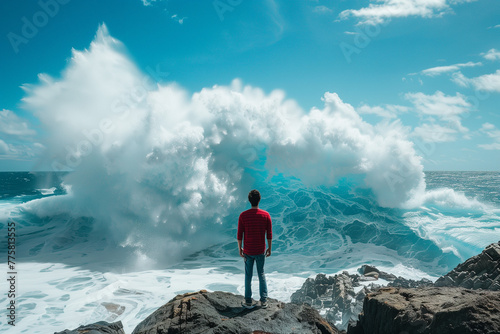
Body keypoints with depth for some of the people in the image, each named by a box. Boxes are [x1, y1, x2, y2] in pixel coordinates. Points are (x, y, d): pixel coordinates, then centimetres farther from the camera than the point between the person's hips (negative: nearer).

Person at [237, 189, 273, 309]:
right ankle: (263, 301, 17)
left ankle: (248, 301, 20)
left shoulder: (243, 215, -11)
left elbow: (239, 235, -7)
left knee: (248, 276, 12)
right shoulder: (266, 215, -9)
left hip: (248, 251, -1)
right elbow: (269, 235, -5)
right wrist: (269, 249, 8)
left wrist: (240, 249, 6)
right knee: (261, 274, 15)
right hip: (261, 251, 1)